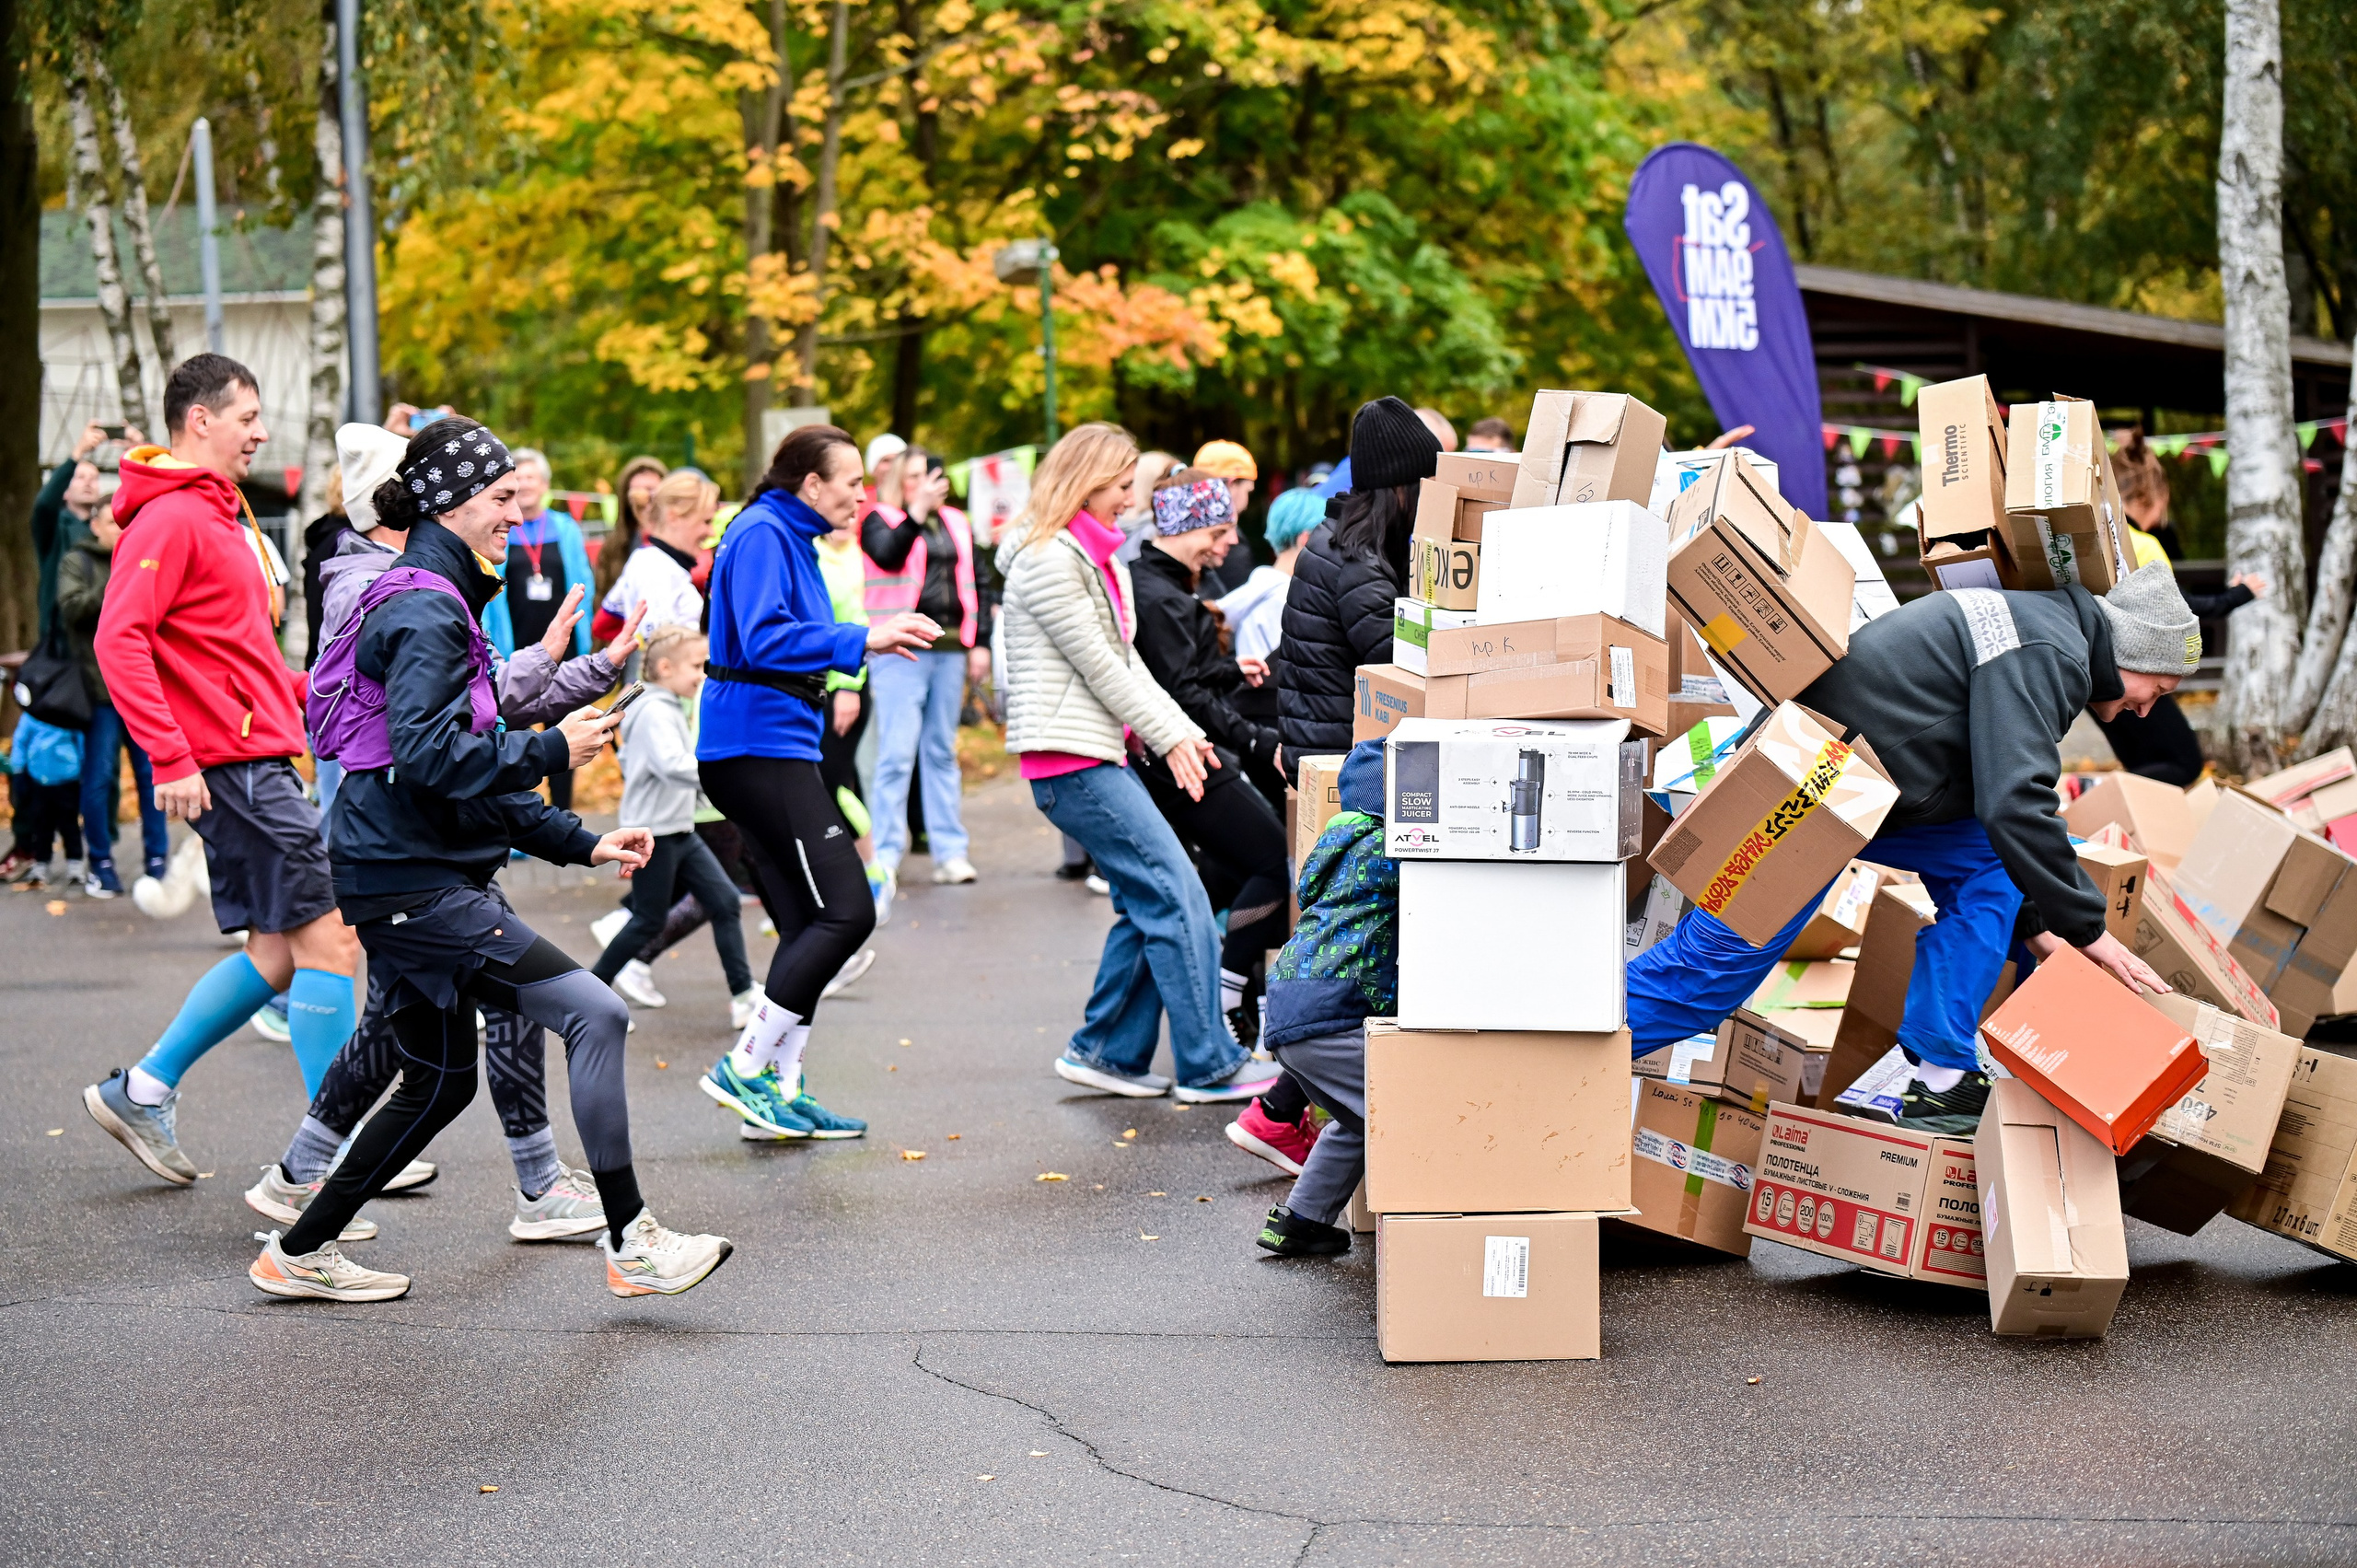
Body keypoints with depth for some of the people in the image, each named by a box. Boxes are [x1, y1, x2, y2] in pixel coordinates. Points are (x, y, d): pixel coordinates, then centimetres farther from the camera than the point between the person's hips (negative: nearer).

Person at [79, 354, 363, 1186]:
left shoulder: (219, 516, 19)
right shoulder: (170, 517, -12)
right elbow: (120, 639, -20)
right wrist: (170, 757, -24)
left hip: (256, 759, 10)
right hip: (231, 765, -10)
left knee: (276, 951, 12)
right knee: (327, 938, -8)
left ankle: (143, 1090, 21)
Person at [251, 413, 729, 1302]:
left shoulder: (445, 602, 19)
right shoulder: (425, 611, -14)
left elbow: (474, 772, 23)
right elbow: (428, 754, -25)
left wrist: (578, 844, 16)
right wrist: (550, 750, -18)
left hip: (422, 878, 11)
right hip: (412, 883, -11)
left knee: (439, 1084, 17)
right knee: (594, 1014, -14)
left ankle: (300, 1253, 25)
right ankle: (630, 1245, -9)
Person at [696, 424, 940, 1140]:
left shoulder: (789, 537, 19)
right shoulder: (762, 534, -12)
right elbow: (764, 639, -23)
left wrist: (870, 641, 19)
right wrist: (861, 640, -23)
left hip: (774, 749, 11)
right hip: (760, 748, -11)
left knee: (808, 924, 9)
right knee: (846, 911, -12)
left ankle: (782, 1091, 12)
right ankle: (745, 1068, -8)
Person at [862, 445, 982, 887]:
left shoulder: (956, 524, 18)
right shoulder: (880, 521, 3)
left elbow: (970, 585, 19)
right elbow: (887, 555, -19)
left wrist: (978, 643, 12)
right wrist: (918, 510, -23)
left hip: (949, 650, 5)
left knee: (942, 751, 9)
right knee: (897, 754, -8)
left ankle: (949, 851, 12)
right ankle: (886, 857, -5)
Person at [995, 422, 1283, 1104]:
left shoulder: (1097, 556, 21)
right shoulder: (1048, 560, -12)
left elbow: (1126, 660, 21)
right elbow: (1097, 664, -12)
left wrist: (1183, 728, 11)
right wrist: (1167, 737, -6)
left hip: (1102, 753, 10)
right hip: (1070, 759, -10)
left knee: (1147, 903, 8)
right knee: (1176, 895, -11)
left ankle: (1106, 1051, 15)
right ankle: (1209, 1066, -9)